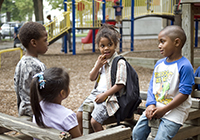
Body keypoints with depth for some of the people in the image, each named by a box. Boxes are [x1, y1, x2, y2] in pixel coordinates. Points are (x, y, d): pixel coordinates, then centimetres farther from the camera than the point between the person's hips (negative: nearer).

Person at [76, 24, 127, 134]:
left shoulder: (119, 62, -11)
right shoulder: (101, 60, 13)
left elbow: (120, 84, -15)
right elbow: (92, 78, 14)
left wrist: (104, 95, -18)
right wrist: (98, 65, -3)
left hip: (110, 96, -8)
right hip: (97, 93, 8)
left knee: (95, 121, -21)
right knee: (79, 114, 5)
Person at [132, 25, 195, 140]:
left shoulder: (184, 66, -14)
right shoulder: (159, 64, 10)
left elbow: (184, 93, -17)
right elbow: (152, 86, 11)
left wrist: (164, 110, -17)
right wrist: (151, 105, -7)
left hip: (174, 110, -7)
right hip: (155, 108, 7)